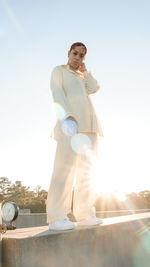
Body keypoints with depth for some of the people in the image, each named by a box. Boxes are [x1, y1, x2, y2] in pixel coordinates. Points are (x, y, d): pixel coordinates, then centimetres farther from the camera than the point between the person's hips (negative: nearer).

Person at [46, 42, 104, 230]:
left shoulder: (82, 77, 32)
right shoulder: (59, 70, 15)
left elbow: (94, 88, 11)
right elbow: (57, 94, -3)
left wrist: (84, 70, 18)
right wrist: (67, 115, -18)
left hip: (88, 123, 7)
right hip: (70, 120, -7)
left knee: (86, 168, 1)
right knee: (66, 164, -18)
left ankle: (84, 214, 4)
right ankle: (56, 217, -19)